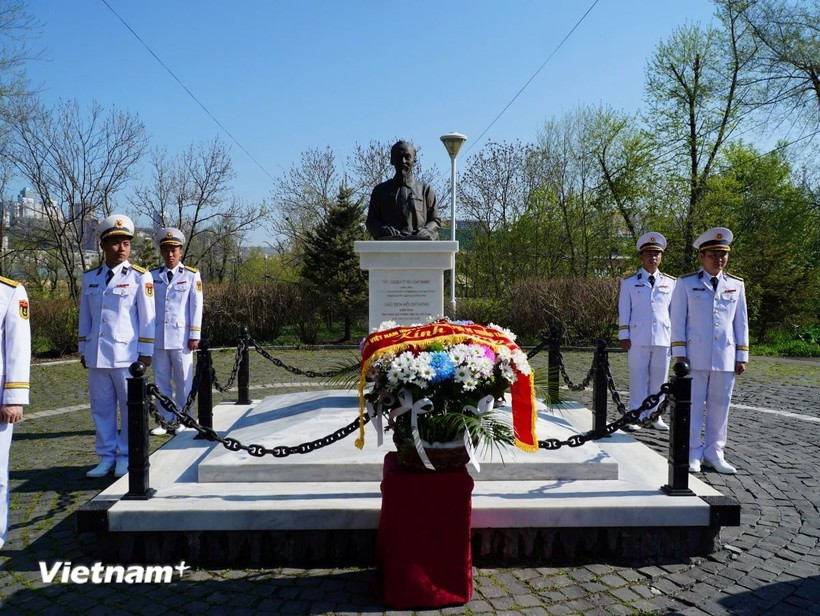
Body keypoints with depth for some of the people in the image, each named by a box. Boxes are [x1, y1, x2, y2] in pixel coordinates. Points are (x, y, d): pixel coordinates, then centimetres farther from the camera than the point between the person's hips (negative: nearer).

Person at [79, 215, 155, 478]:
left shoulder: (140, 276, -2)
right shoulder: (89, 278, 10)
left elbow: (147, 316, -3)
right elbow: (85, 316, 15)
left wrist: (146, 351, -5)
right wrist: (83, 350, 14)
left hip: (126, 354, -4)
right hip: (96, 355, 4)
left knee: (130, 406, 4)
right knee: (101, 407, 9)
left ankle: (126, 456, 16)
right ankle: (106, 456, 20)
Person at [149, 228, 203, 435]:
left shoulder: (192, 276, 1)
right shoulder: (153, 276, 8)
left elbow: (196, 307, -1)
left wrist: (195, 336, -5)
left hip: (181, 337, -3)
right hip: (158, 337, 3)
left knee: (183, 380, 5)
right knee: (161, 380, 8)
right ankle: (166, 420, 19)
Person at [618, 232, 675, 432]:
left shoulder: (670, 283, 11)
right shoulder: (629, 282, 6)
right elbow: (623, 311, 4)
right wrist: (624, 336, -2)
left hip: (663, 339, 2)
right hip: (638, 339, -2)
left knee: (659, 378, 7)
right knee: (638, 378, 0)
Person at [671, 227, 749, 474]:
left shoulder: (736, 285, 9)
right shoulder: (686, 283, 1)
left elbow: (741, 322, 11)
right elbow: (678, 321, 0)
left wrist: (742, 356, 7)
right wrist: (679, 354, -5)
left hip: (725, 358, 3)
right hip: (695, 357, -3)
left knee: (720, 407, 9)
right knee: (693, 405, 2)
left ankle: (714, 453, 20)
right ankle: (693, 454, 11)